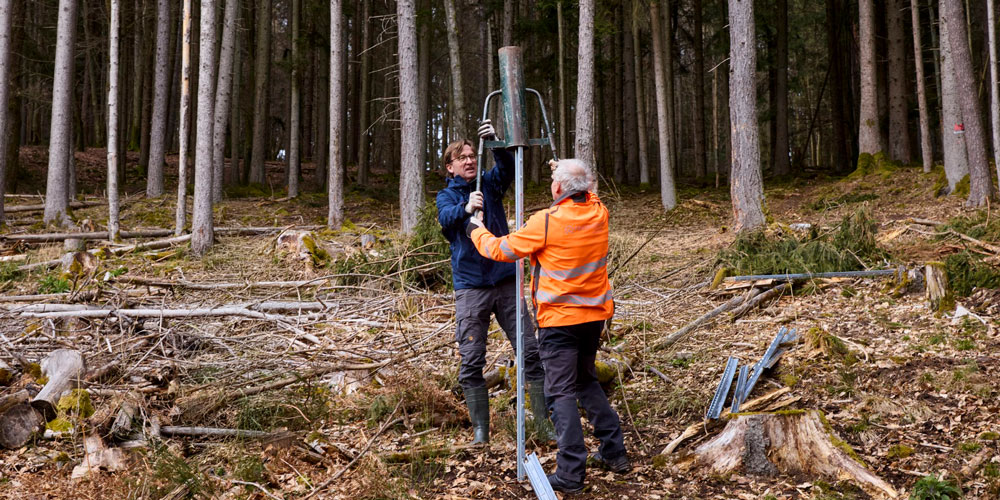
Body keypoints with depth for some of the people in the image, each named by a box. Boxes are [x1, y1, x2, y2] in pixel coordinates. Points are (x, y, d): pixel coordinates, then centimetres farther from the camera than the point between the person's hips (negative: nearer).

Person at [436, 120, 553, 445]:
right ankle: (480, 430, 9)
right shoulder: (447, 195, 6)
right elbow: (446, 217, -17)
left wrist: (495, 142, -31)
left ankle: (544, 424, 7)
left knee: (531, 352, -2)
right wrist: (466, 208, -39)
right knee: (471, 362, -2)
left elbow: (507, 168, -12)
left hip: (505, 281, 1)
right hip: (470, 287, -1)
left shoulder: (490, 183, 9)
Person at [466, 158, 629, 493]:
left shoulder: (546, 221, -17)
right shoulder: (598, 213, -1)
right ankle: (614, 452, 25)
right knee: (587, 380, 23)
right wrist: (566, 171, 31)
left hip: (559, 318, -7)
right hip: (595, 315, 7)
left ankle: (571, 473, -2)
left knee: (562, 393, -2)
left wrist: (476, 230, 11)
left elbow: (500, 250, -7)